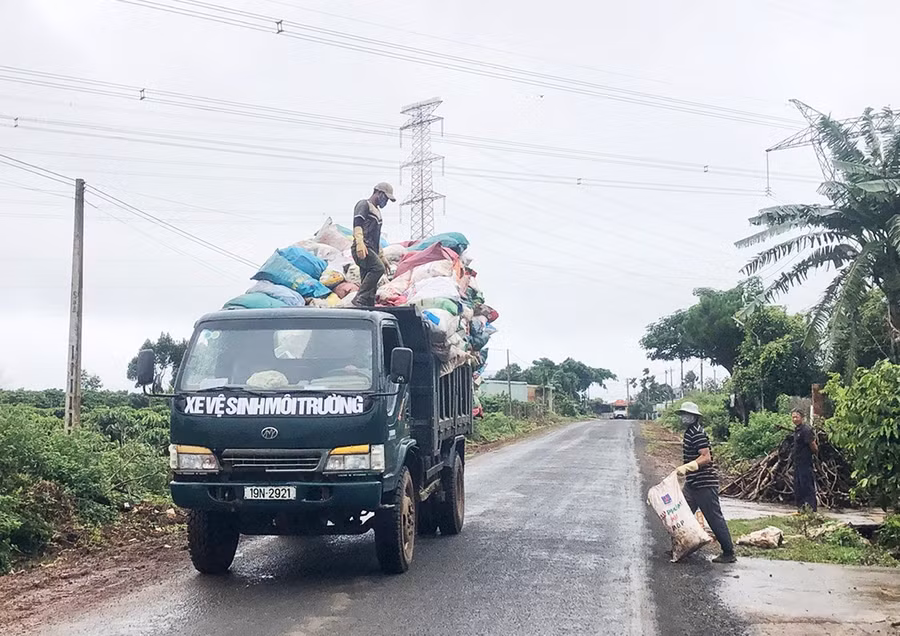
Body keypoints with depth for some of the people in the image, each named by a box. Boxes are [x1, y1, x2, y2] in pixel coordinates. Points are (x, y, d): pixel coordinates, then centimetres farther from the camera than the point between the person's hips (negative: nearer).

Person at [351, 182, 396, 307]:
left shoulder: (376, 211, 32)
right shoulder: (364, 205, 3)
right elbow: (357, 224, -13)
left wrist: (381, 256, 33)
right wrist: (360, 243, -28)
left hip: (371, 251, 10)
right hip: (363, 249, -10)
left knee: (371, 288, 1)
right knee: (378, 268, -30)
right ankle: (359, 299, -31)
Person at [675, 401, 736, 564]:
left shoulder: (698, 433, -16)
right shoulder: (690, 432, 15)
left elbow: (706, 458, -24)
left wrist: (686, 467, -29)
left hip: (704, 484, -11)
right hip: (692, 483, 11)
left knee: (714, 517, -6)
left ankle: (728, 553, -1)